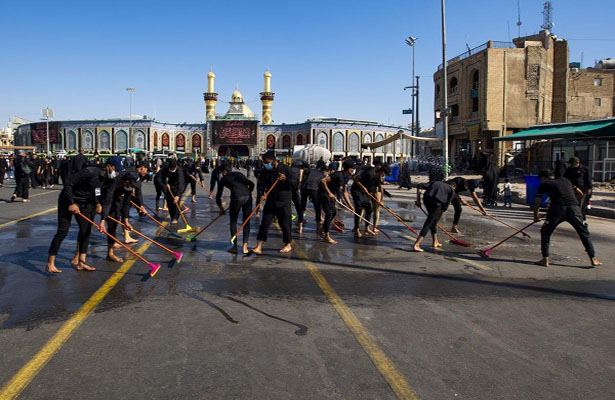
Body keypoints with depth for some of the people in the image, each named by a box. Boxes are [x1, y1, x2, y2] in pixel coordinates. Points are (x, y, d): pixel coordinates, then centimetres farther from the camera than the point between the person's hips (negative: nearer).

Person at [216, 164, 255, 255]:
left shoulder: (223, 179, 17)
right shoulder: (239, 174, 24)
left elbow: (218, 196, 22)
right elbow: (251, 184, 11)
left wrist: (221, 208, 35)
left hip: (236, 198, -3)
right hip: (248, 197, 3)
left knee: (233, 222, 16)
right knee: (246, 222, 14)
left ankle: (235, 247, 20)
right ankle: (245, 247, 9)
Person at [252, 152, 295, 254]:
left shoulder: (285, 169, -4)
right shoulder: (265, 171, 4)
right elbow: (261, 184, -3)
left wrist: (285, 179, -22)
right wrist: (262, 194, -22)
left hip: (284, 201, -3)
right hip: (270, 201, 3)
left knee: (285, 224, 4)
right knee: (265, 223, -2)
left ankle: (288, 245, 23)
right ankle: (259, 246, 0)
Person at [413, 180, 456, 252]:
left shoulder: (435, 182, 30)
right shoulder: (451, 190, 20)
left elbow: (419, 186, 17)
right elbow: (445, 206, 11)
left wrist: (418, 200, 15)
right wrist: (438, 220, 16)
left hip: (426, 199, 5)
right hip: (436, 202, -5)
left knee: (433, 221, 25)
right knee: (428, 223, -1)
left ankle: (435, 242, 36)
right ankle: (416, 245, -8)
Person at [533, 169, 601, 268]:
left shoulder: (544, 184, 16)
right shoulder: (565, 180, 29)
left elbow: (537, 203, 15)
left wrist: (535, 216, 28)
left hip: (558, 208, -4)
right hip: (574, 207, 4)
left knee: (545, 232, 12)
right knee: (584, 233, 18)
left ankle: (545, 259, 5)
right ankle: (593, 259, 16)